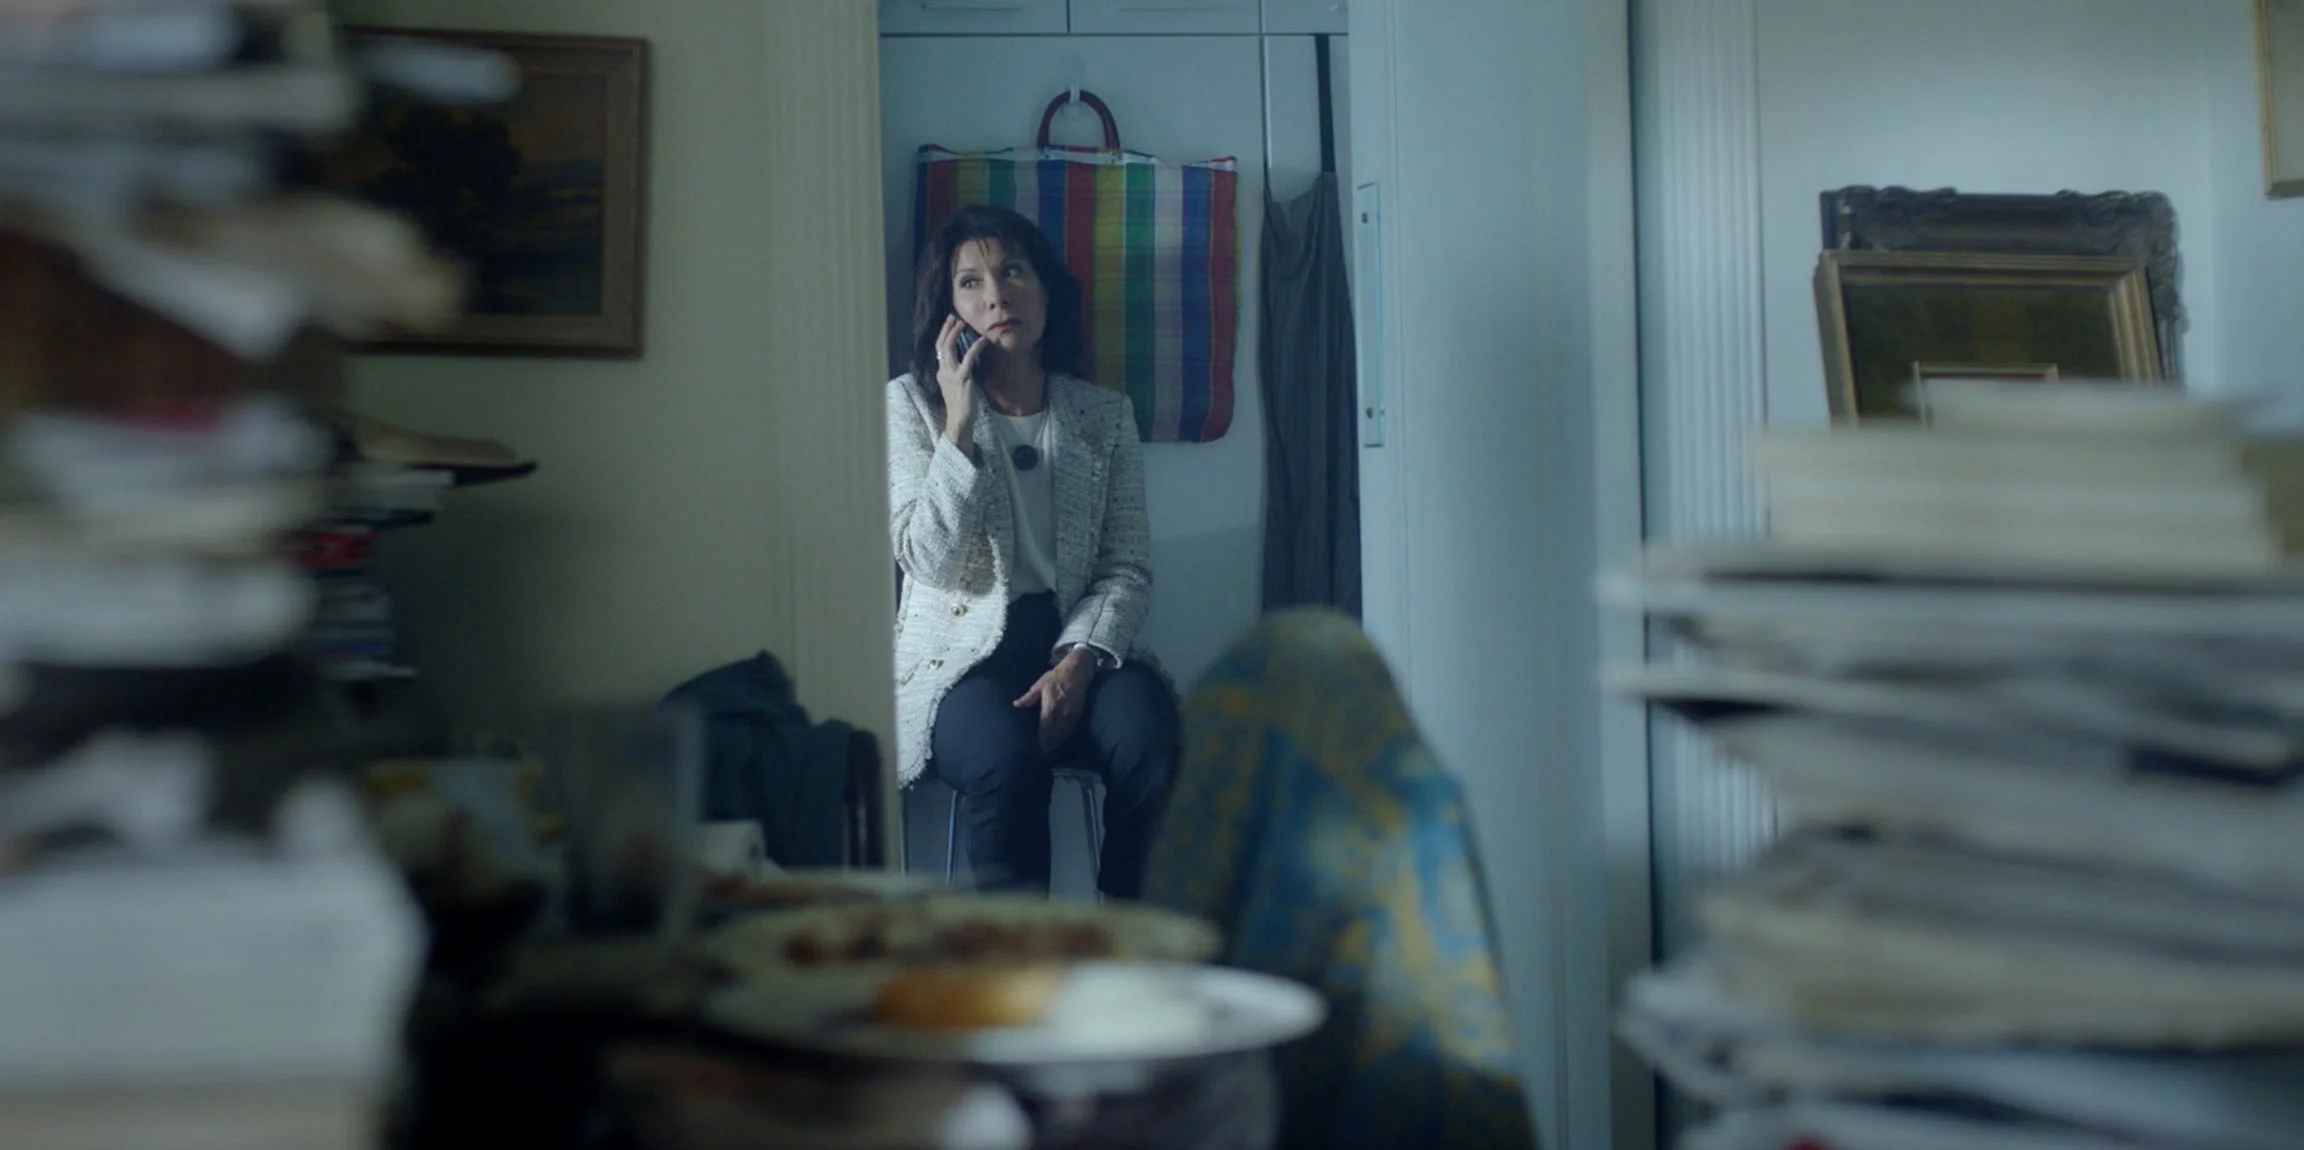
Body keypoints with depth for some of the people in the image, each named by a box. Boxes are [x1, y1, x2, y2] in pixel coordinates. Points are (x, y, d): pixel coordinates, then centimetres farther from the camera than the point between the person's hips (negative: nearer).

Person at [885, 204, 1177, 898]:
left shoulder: (1105, 416, 12)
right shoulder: (912, 404, 6)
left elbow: (1128, 569, 4)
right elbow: (929, 560, -7)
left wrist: (1078, 661, -14)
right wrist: (960, 424, -12)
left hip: (1077, 645, 2)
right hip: (961, 655, -2)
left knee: (1150, 737, -31)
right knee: (1006, 759, -35)